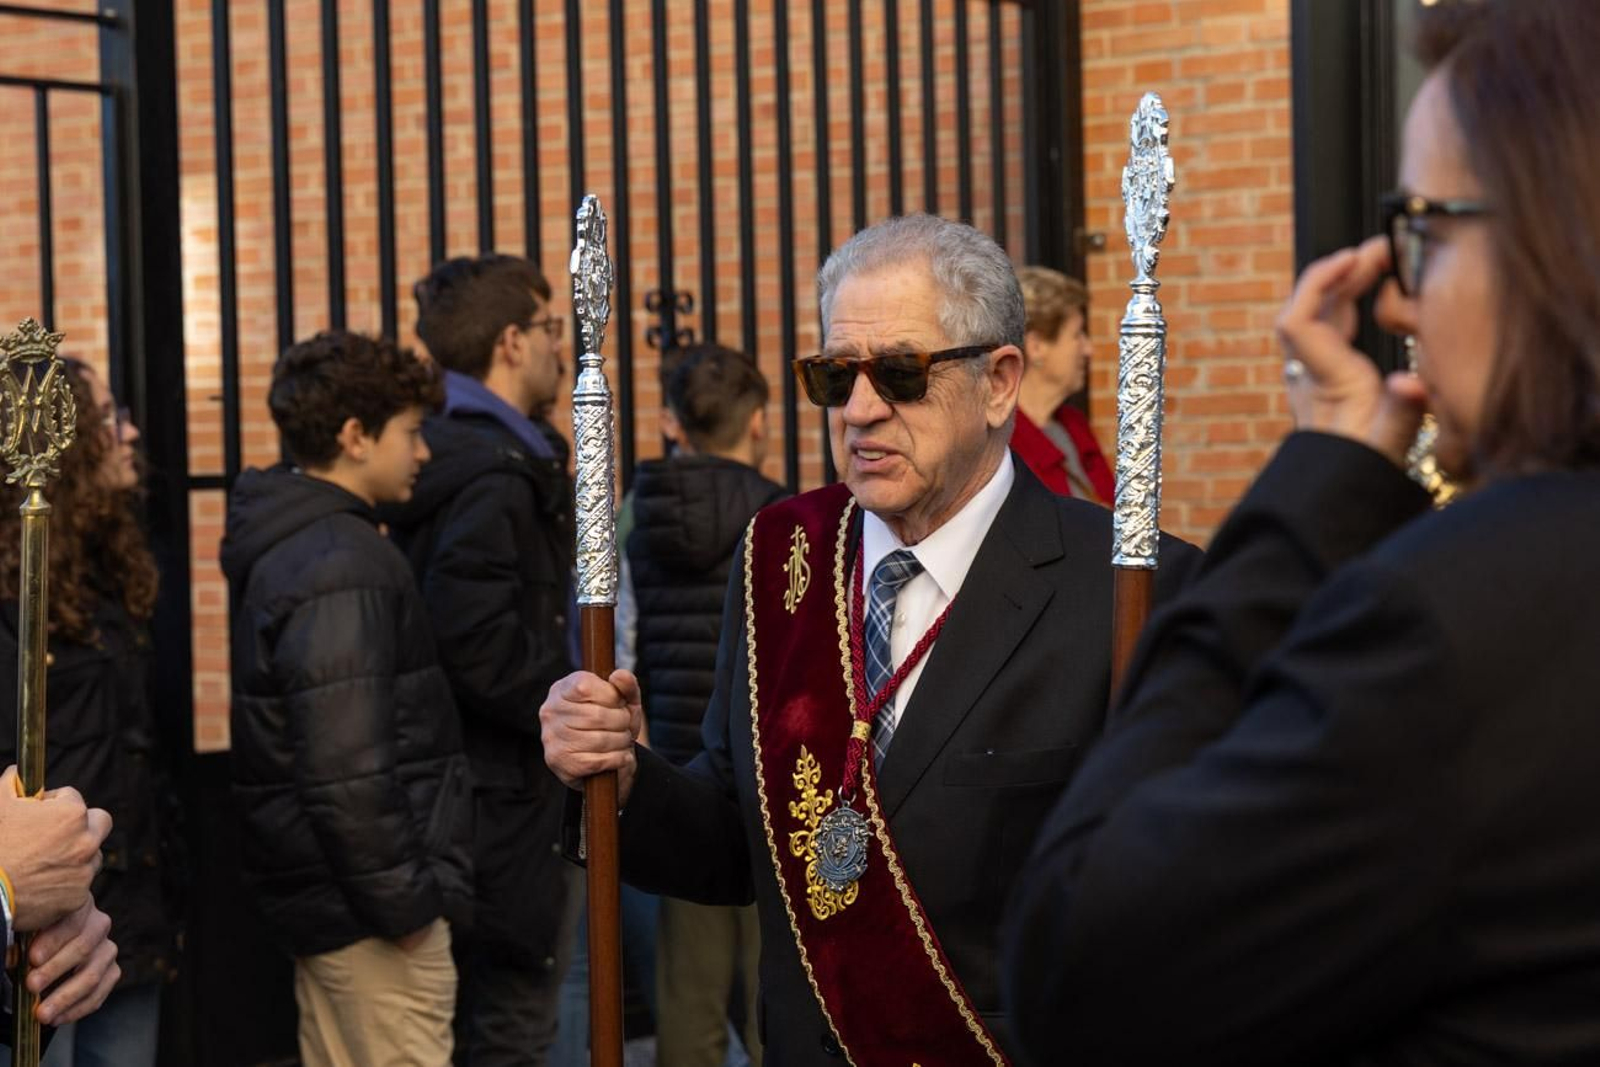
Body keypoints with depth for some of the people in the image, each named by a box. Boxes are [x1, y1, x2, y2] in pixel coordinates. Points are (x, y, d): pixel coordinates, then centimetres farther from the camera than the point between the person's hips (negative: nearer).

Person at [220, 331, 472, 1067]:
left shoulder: (287, 547, 12)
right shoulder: (343, 564, -19)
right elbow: (348, 766, -25)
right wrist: (402, 897, -19)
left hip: (319, 895, 10)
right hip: (368, 904, -10)